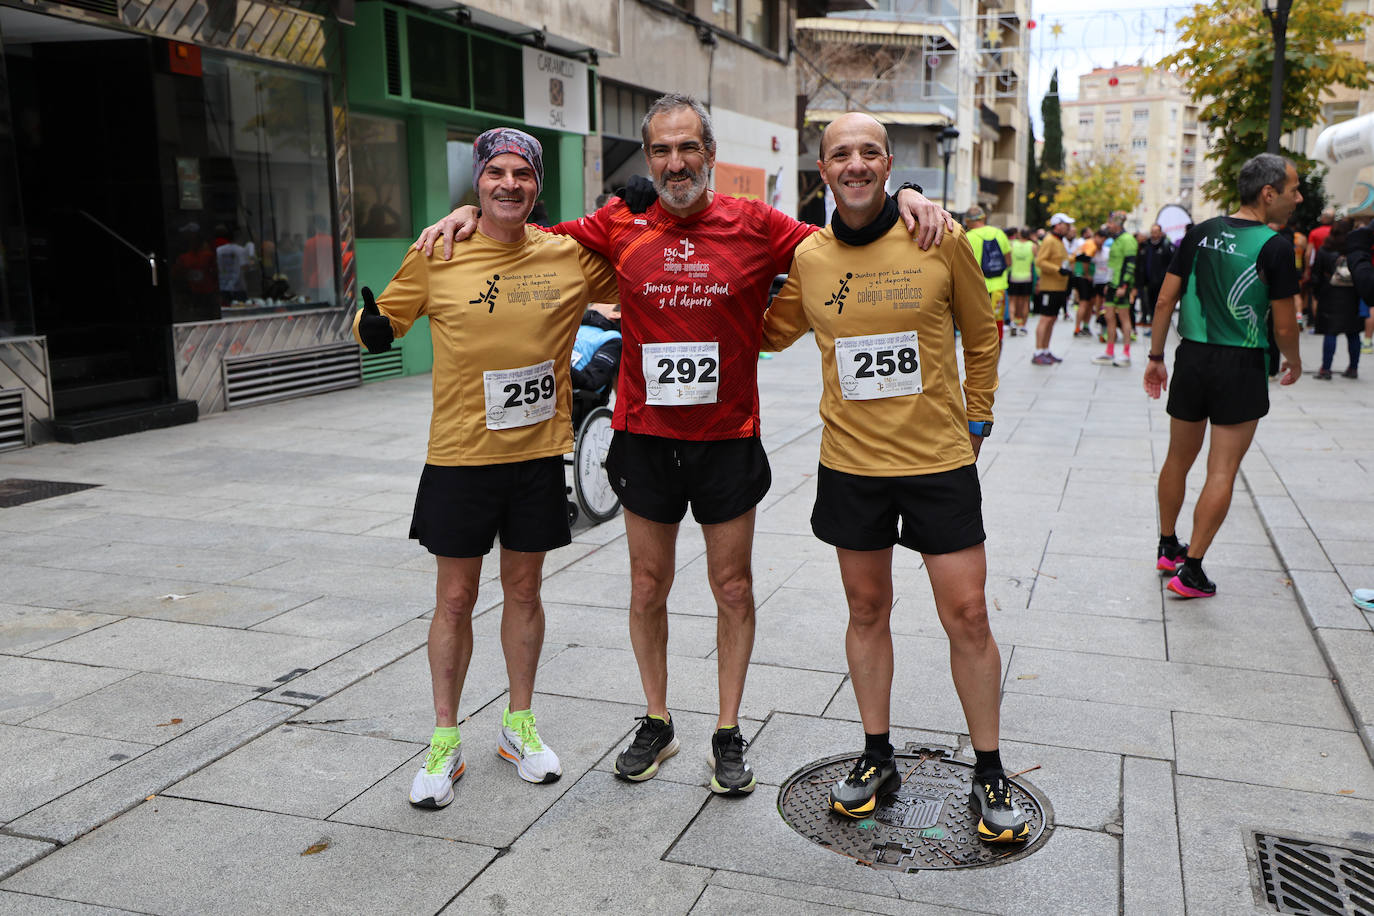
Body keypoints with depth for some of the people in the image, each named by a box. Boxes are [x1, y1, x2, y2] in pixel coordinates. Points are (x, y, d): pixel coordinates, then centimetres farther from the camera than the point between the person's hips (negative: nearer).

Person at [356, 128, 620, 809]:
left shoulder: (570, 257, 0)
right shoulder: (436, 256, -3)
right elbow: (383, 320, 8)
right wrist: (371, 326, -15)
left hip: (538, 453, 1)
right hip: (459, 454, -1)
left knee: (524, 590, 14)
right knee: (455, 599, 6)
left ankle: (519, 726, 31)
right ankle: (445, 741, 22)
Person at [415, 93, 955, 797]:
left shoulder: (754, 226, -3)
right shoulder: (621, 229, 1)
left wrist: (907, 200, -12)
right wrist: (471, 211, -1)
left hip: (728, 439, -1)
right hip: (644, 439, 1)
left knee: (733, 589, 8)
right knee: (648, 587, 11)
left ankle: (728, 734, 24)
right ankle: (656, 724, 30)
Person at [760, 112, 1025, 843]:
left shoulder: (940, 242, -7)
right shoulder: (808, 257, 0)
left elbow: (981, 337, 6)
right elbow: (772, 332, 18)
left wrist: (976, 420, 7)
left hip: (939, 460, -2)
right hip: (849, 462, 2)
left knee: (966, 615, 3)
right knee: (867, 609, 13)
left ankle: (989, 775, 21)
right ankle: (877, 757, 31)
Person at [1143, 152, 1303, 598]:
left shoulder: (1200, 234, 3)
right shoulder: (1274, 247, -11)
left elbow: (1165, 300, 3)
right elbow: (1284, 326, -8)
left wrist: (1156, 356, 11)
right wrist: (1292, 362, 12)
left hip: (1191, 359, 5)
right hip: (1241, 367, -5)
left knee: (1178, 460, 17)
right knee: (1222, 471, 1)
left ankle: (1167, 546, 33)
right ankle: (1191, 570, 2)